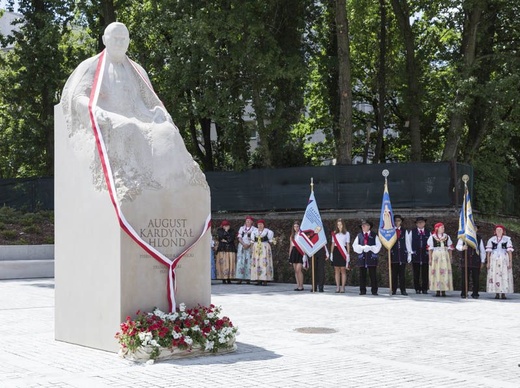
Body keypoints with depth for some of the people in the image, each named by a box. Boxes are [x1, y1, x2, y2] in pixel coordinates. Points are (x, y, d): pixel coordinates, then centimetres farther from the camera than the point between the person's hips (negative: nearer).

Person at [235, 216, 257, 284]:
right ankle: (240, 278, -7)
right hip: (242, 246, 2)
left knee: (249, 262, -7)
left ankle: (248, 278, -7)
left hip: (250, 247, -2)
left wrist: (249, 245, -15)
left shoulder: (254, 229, 6)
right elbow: (239, 238, 8)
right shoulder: (241, 228, 16)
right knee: (240, 262, -6)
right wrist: (244, 244, -10)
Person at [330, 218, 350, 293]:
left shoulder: (346, 233, 3)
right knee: (336, 270, 3)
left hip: (343, 252, -3)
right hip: (336, 251, 3)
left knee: (343, 270, -4)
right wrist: (331, 253, 7)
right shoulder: (334, 233, 12)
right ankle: (337, 287, 6)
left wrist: (348, 254, -3)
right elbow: (333, 244, 14)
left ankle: (343, 287, -2)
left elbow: (348, 244, 3)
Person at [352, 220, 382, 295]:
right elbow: (355, 246, 4)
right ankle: (362, 290, 6)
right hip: (362, 257, 2)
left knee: (373, 274, -1)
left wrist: (370, 248, -12)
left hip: (372, 257, -2)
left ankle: (374, 291, 2)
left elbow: (378, 246, 2)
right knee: (362, 274, 2)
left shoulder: (374, 235, 8)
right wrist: (362, 248, -13)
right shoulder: (359, 236, 11)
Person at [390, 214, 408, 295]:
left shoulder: (404, 231, 11)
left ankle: (403, 290, 2)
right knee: (394, 273, 0)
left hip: (403, 254, 1)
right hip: (394, 254, -1)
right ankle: (393, 290, 3)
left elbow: (407, 243, 9)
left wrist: (409, 254, 3)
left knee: (402, 273, 0)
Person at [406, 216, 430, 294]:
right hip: (415, 255, 0)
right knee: (416, 274, 1)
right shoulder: (412, 232, 7)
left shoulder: (428, 232, 10)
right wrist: (410, 252, 0)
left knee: (425, 273, 0)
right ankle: (417, 289, 6)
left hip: (425, 255, 0)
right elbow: (408, 242, 8)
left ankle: (425, 289, 6)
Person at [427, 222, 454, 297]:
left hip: (445, 256, 3)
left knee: (445, 273, -3)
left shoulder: (447, 237, 11)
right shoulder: (432, 237, 2)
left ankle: (443, 291, 1)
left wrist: (450, 258, 10)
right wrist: (430, 259, -4)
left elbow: (450, 248, 14)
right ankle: (437, 291, 0)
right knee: (436, 273, -4)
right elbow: (430, 248, 1)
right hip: (435, 256, -2)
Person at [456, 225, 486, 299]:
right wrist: (462, 248, -23)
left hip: (476, 261, 1)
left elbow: (482, 250, 17)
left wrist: (482, 261, 12)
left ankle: (475, 294, 7)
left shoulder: (479, 238, 13)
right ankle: (463, 293, 3)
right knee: (464, 278, -3)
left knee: (476, 278, 0)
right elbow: (458, 246, 0)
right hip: (465, 261, -1)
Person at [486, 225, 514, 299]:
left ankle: (503, 294, -2)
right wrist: (488, 262, 1)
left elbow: (510, 251, 3)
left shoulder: (507, 239, 5)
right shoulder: (491, 240, 8)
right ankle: (497, 294, 1)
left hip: (504, 260, -1)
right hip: (494, 261, 1)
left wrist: (510, 262, -4)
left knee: (504, 277, -5)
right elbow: (488, 252, 7)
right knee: (495, 276, -3)